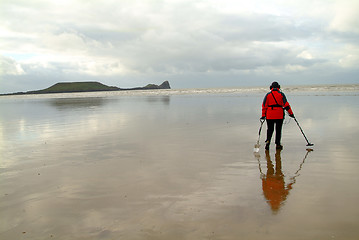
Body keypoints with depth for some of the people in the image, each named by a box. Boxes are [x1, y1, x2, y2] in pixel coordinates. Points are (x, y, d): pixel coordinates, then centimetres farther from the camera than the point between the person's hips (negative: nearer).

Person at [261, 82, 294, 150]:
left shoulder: (268, 95, 6)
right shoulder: (281, 94, 3)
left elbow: (264, 105, 1)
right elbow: (286, 105, -3)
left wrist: (263, 115, 1)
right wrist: (291, 113, 1)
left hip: (270, 115, 1)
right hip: (279, 115, -1)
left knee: (270, 129, 10)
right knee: (278, 130, 9)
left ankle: (268, 141, -10)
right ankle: (278, 144, 11)